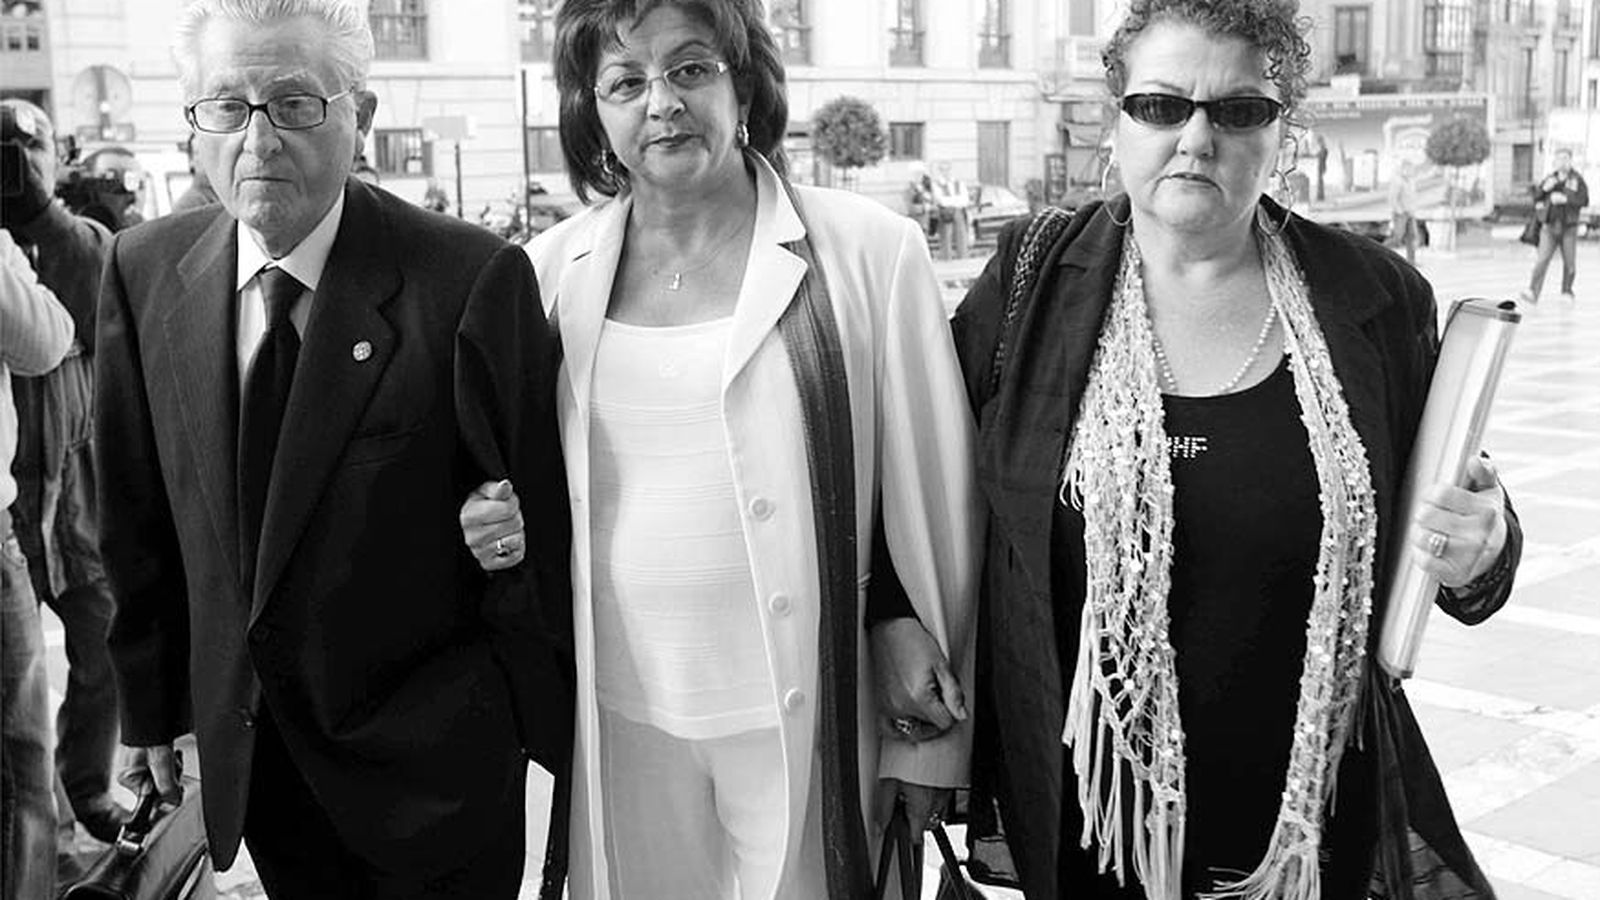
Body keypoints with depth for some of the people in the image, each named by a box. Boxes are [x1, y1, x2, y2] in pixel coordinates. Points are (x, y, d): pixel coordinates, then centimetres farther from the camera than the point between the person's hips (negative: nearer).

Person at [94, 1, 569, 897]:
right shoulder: (145, 272, -3)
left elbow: (539, 521, -12)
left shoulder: (472, 279, -19)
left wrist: (548, 725, -6)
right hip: (246, 751, 4)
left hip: (431, 759, -4)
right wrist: (152, 705, 7)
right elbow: (138, 519, 5)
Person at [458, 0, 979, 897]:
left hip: (809, 714, -2)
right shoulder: (551, 271, 3)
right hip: (624, 716, 3)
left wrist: (931, 742, -2)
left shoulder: (872, 252, -6)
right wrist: (491, 526, -6)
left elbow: (932, 496, -2)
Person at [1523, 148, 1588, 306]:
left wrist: (1565, 199, -23)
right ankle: (1533, 292, -21)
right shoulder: (1549, 178, 8)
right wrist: (1544, 188, -11)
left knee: (1569, 263, 6)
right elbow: (1534, 196, 8)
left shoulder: (1578, 180, 0)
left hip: (1569, 228, -1)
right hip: (1549, 227, 1)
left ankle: (1567, 292, 25)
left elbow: (1583, 200, -11)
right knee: (1542, 260, -12)